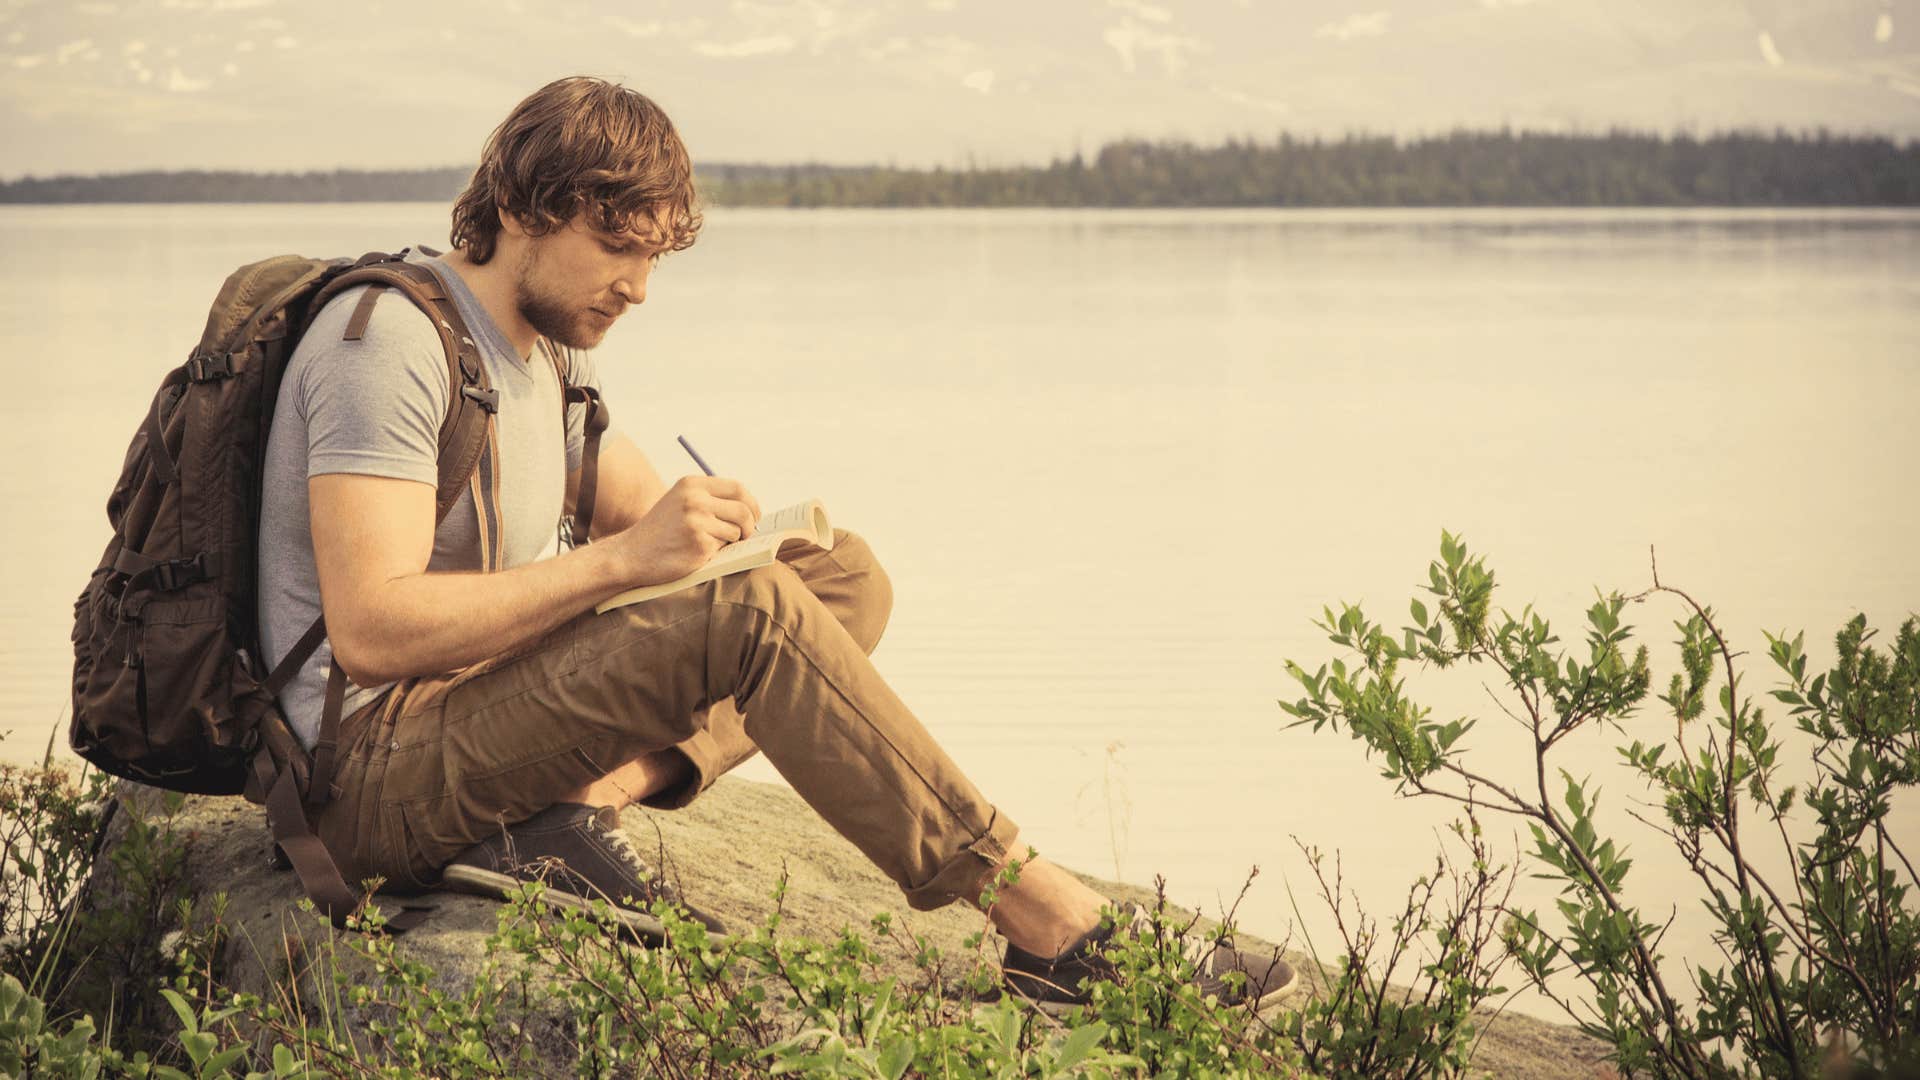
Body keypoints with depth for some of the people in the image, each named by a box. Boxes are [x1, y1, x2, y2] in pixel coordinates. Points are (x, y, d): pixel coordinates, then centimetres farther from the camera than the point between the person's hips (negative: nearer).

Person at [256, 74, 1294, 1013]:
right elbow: (372, 633, -26)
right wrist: (618, 559, -27)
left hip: (489, 710, 10)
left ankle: (583, 806, -19)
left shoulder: (548, 346, 15)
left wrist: (716, 523, -8)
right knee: (745, 613, -28)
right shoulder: (386, 338, -16)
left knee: (844, 578, 3)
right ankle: (1053, 928, -24)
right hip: (377, 764, -10)